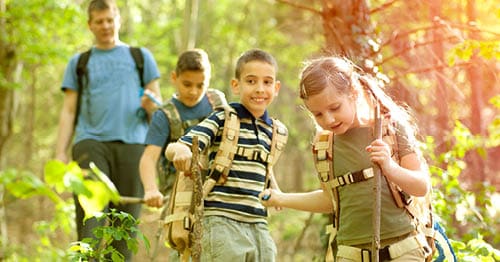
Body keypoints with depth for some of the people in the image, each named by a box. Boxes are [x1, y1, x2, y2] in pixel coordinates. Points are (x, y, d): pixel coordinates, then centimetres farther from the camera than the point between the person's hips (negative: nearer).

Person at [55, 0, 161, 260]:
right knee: (89, 214, -16)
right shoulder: (79, 62, 20)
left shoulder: (141, 56, 18)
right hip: (91, 142, 0)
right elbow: (69, 111, 15)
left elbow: (158, 105, 15)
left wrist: (152, 106, -10)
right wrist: (60, 153, 4)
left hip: (131, 143, 0)